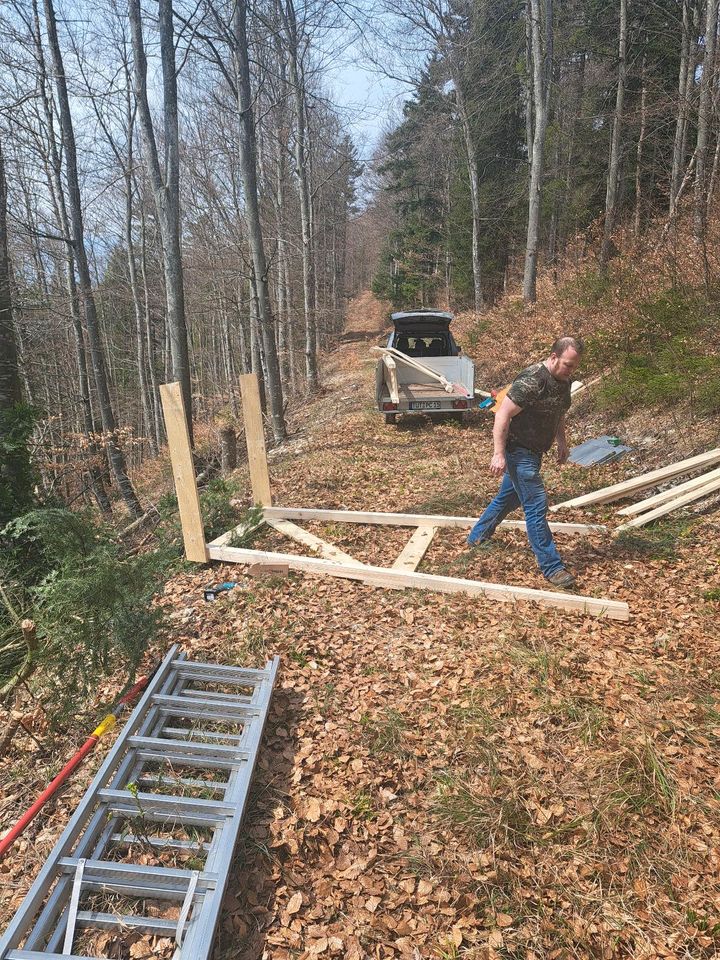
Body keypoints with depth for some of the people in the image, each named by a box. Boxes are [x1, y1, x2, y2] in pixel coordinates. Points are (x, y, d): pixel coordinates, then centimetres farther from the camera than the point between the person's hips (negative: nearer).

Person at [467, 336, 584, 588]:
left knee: (508, 497, 22)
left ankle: (477, 537, 42)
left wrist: (562, 441, 15)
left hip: (533, 451, 10)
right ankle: (552, 567, -2)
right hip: (518, 451, -10)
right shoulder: (531, 381, -24)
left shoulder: (564, 380, 4)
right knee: (536, 505, -9)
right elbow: (503, 415, -25)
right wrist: (499, 454, -28)